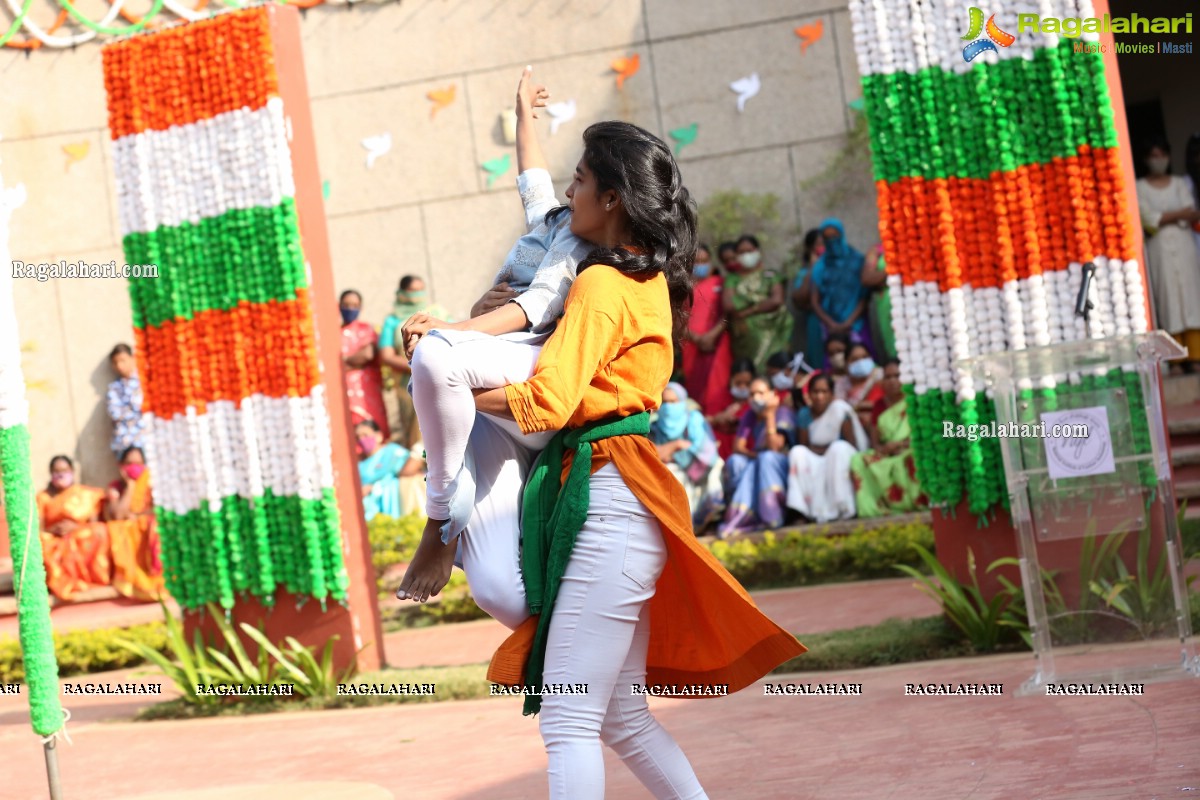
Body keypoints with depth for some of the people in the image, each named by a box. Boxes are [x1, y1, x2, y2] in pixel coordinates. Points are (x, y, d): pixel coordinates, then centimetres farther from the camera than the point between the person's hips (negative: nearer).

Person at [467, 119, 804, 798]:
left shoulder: (602, 284, -11)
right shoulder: (652, 280, 16)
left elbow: (546, 402, -18)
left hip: (609, 507, -10)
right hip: (621, 507, 10)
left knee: (568, 722, -10)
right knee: (621, 717, 15)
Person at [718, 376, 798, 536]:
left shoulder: (783, 413, -10)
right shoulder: (749, 416, 4)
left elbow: (774, 447, -22)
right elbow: (738, 447, -4)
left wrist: (769, 416, -23)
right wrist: (753, 455, -24)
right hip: (756, 468, 4)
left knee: (767, 457, -34)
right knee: (735, 461, -23)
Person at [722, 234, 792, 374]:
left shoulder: (770, 276, 8)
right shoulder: (733, 279, 11)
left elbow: (777, 300, -7)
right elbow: (728, 304, -5)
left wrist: (747, 312, -7)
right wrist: (761, 303, -4)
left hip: (769, 334, -1)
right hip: (745, 336, 1)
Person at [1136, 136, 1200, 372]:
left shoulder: (1179, 184, 14)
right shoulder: (1140, 187, 5)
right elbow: (1148, 220, -7)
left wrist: (1164, 218, -11)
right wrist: (1180, 214, -5)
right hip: (1159, 248, -2)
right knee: (1169, 298, -7)